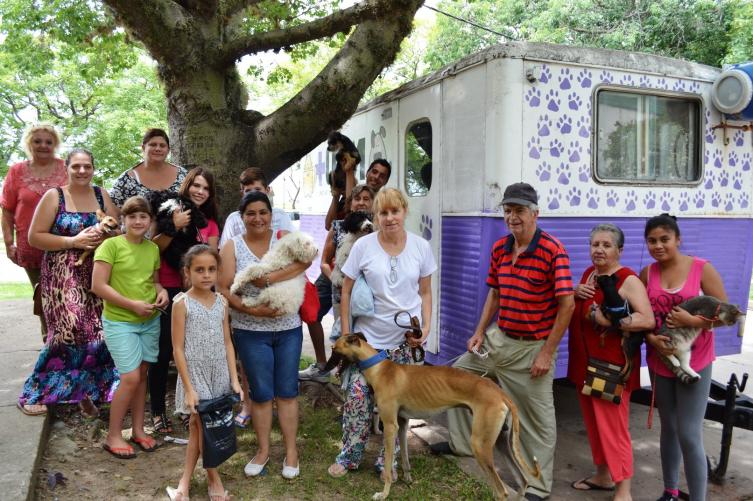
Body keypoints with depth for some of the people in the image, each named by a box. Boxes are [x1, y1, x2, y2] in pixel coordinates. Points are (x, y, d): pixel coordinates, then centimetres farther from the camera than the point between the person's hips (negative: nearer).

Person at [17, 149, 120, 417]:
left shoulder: (102, 195, 10)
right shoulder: (54, 196, -1)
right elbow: (34, 237, -5)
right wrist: (73, 241, -14)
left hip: (97, 275, 4)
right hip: (63, 275, -4)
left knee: (96, 332, -3)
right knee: (69, 330, -12)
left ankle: (84, 391, 13)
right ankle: (33, 393, 6)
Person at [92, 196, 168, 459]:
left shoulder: (153, 248, 5)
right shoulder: (111, 245, -11)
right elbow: (98, 286, -15)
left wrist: (162, 292, -5)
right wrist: (132, 304, -19)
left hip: (150, 321, 5)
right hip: (119, 321, -5)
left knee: (141, 374, 12)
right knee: (130, 378, -8)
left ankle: (138, 430, 27)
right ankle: (113, 436, 10)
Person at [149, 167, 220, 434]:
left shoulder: (209, 223, 12)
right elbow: (151, 248, -11)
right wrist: (174, 227, -22)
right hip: (166, 291, -4)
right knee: (163, 353, 0)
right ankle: (157, 411, 15)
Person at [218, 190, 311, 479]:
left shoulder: (284, 238, -1)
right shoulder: (232, 247, 0)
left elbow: (306, 259, -20)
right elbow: (223, 289, -4)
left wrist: (269, 278, -26)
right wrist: (252, 310, -18)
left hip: (288, 329, 0)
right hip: (251, 332, 0)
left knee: (287, 391, 9)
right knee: (261, 393, 10)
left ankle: (291, 451, 23)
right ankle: (263, 450, 27)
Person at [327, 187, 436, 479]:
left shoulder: (421, 247, 0)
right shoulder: (363, 246, -5)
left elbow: (425, 292, 7)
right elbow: (346, 293, 0)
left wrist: (426, 327, -5)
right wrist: (346, 334, -4)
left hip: (405, 340, 1)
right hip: (368, 337, -1)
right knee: (357, 395, -2)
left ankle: (388, 461, 26)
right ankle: (349, 456, 20)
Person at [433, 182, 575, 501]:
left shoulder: (552, 250, -18)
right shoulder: (499, 248, 3)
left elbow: (567, 304, -18)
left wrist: (547, 353, -18)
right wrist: (480, 332, 6)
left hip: (533, 347, -7)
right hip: (498, 338, 7)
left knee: (538, 418, 5)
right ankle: (462, 442, 37)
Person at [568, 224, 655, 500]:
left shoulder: (628, 280, -13)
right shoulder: (588, 273, 10)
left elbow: (648, 320, -24)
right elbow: (573, 309, 22)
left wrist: (603, 317, -27)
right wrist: (575, 292, 0)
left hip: (611, 365, -7)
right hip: (585, 361, 8)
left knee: (613, 426, -1)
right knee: (594, 423, 17)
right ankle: (603, 475, 33)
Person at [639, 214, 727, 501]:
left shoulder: (702, 269, -9)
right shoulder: (647, 274, 1)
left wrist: (691, 321, -22)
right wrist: (652, 339, -15)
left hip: (694, 362, -4)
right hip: (659, 362, 4)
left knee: (689, 435, -5)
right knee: (669, 428, 16)